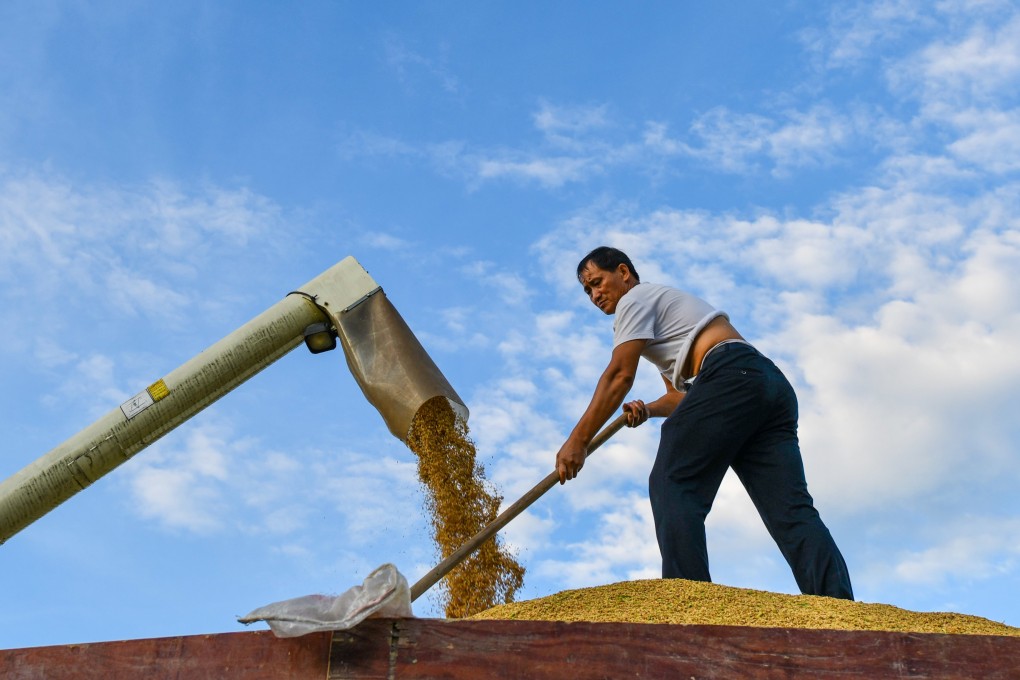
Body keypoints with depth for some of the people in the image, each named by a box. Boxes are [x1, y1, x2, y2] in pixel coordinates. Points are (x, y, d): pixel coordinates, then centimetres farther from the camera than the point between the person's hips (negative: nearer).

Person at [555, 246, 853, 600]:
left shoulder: (635, 298, 10)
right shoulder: (661, 322, 38)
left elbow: (619, 375, -3)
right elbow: (680, 395, 37)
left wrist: (577, 441, -4)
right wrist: (648, 410, 16)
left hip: (731, 374, -9)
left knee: (672, 485, -9)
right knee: (792, 510, -3)